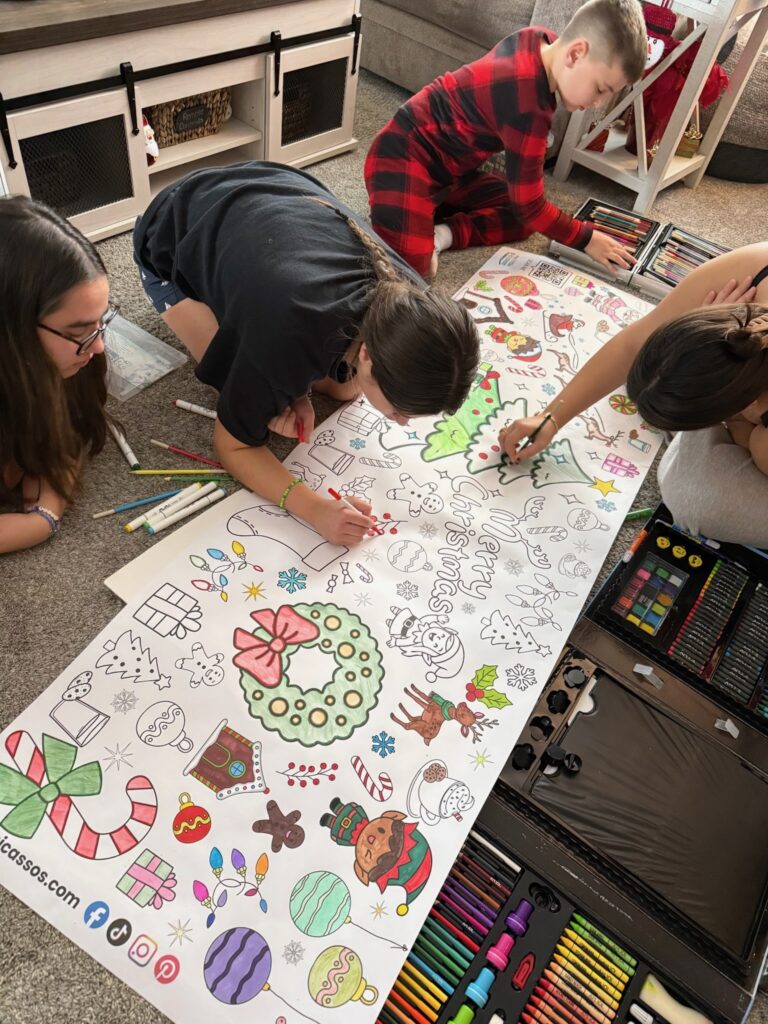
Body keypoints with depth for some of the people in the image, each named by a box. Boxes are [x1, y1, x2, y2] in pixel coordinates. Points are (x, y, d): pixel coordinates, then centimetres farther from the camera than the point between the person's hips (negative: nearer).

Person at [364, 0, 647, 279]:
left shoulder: (540, 40, -2)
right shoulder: (528, 107, -28)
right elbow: (529, 205, -20)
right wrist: (587, 239, -10)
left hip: (447, 166, 11)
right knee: (410, 267, -33)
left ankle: (443, 233, -2)